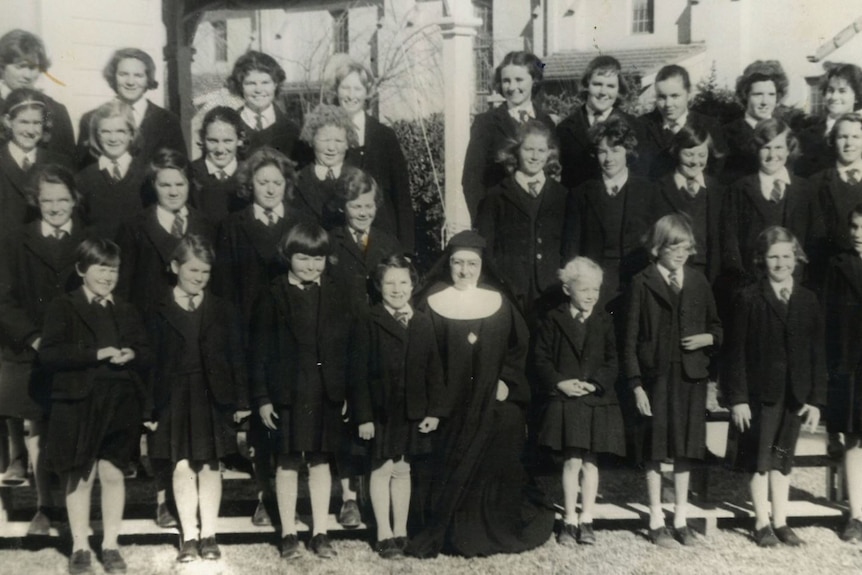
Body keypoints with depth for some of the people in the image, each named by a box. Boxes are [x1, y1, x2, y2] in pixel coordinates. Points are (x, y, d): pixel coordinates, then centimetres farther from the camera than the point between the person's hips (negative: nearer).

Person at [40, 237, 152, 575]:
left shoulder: (127, 312, 13)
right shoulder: (63, 308, 1)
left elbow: (148, 356, 12)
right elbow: (48, 354, -12)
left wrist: (132, 355, -11)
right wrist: (95, 353, -20)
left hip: (121, 404, 3)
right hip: (78, 402, -3)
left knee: (112, 473, 6)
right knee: (80, 476, 5)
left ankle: (110, 546, 18)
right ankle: (80, 547, 18)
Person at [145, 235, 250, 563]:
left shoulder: (223, 311, 4)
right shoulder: (160, 313, 1)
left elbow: (237, 358, 4)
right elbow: (151, 363, 0)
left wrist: (241, 401, 1)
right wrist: (149, 408, -3)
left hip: (214, 398, 1)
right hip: (175, 399, -1)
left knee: (209, 465, 7)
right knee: (182, 466, 0)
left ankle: (208, 535, 16)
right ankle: (189, 537, 11)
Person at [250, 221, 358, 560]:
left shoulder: (336, 296, 3)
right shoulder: (274, 296, -3)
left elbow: (350, 346, 4)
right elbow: (260, 350, -4)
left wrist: (349, 391, 0)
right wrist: (262, 397, -7)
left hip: (327, 393, 2)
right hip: (287, 393, -2)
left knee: (320, 461, 11)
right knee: (288, 463, 8)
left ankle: (320, 533, 22)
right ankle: (289, 534, 21)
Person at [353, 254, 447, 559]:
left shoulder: (423, 322, 4)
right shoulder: (370, 322, -7)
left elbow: (433, 369, 5)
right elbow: (360, 371, -9)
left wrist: (435, 410, 1)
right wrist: (363, 415, -12)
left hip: (413, 411, 3)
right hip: (381, 409, -3)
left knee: (402, 470, 14)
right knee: (382, 469, 4)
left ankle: (400, 531, 25)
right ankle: (384, 534, 16)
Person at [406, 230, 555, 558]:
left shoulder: (499, 301, 4)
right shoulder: (432, 302, -3)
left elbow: (518, 345, 9)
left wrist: (505, 380, -3)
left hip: (491, 402, 2)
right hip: (448, 402, -2)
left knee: (491, 466, 8)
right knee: (449, 468, 4)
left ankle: (494, 530, 24)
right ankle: (449, 532, 18)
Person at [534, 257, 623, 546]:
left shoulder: (604, 321, 4)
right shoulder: (554, 320, 0)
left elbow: (612, 362, 3)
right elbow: (541, 358, -1)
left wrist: (595, 384, -12)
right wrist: (559, 383, -13)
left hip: (597, 400, 2)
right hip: (564, 400, -2)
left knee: (590, 462, 7)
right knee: (572, 461, -2)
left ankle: (586, 521, 18)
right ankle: (569, 521, 11)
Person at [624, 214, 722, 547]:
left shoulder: (698, 282, 9)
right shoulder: (643, 283, -2)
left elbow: (716, 326, 17)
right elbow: (631, 338, -4)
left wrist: (707, 338, -7)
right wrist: (636, 384, -10)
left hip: (690, 376, 3)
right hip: (655, 377, -3)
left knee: (685, 449, 10)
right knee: (654, 451, 4)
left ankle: (682, 521, 23)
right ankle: (657, 523, 17)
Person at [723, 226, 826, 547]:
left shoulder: (808, 301, 5)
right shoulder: (748, 299, -6)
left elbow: (818, 353, 5)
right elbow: (736, 352, -8)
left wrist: (816, 399, 0)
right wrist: (737, 399, -12)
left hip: (795, 394, 3)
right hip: (759, 392, -3)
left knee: (783, 458, 13)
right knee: (760, 459, 6)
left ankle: (781, 523, 23)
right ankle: (762, 524, 18)